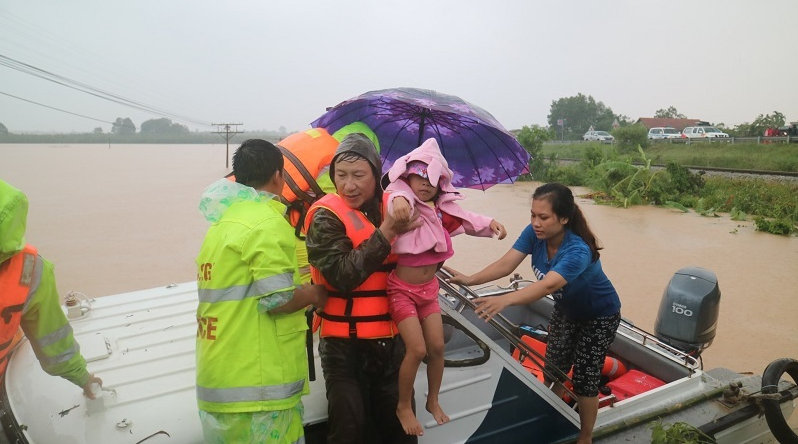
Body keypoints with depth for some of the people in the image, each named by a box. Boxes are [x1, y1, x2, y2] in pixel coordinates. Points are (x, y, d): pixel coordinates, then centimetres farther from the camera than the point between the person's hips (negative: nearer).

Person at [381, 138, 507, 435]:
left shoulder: (442, 209, 2)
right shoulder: (405, 204, -18)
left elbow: (466, 219, 10)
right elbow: (400, 197, -41)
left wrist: (490, 223, -9)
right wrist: (400, 199, -65)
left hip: (429, 288, 6)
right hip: (402, 289, -6)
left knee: (437, 347, 10)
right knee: (417, 349, -7)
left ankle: (433, 401, 34)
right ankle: (403, 406, 19)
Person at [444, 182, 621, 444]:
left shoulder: (578, 251, -40)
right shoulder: (534, 233, -21)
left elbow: (548, 286, -55)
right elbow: (506, 264, -30)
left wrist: (505, 300, -71)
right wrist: (471, 279, -46)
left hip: (599, 316, -5)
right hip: (566, 310, 6)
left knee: (584, 379, 2)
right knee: (553, 371, 10)